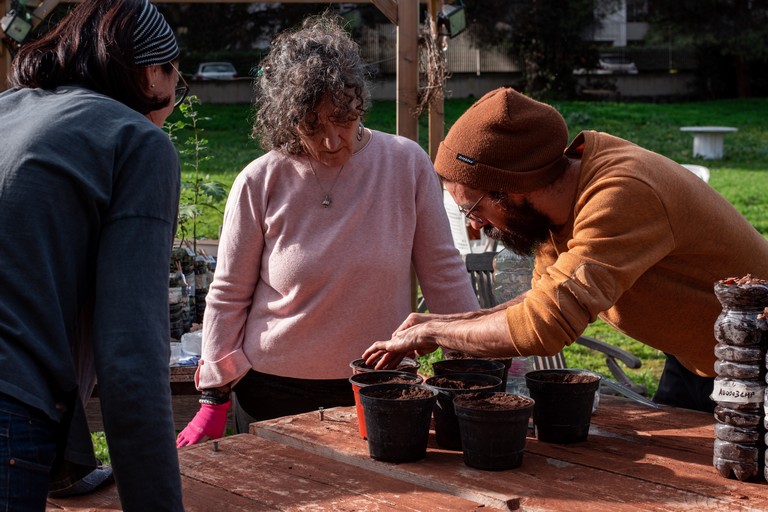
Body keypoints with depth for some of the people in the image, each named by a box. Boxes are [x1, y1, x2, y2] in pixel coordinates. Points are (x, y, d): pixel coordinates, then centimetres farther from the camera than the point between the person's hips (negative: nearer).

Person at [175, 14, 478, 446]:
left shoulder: (408, 164, -6)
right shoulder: (260, 183, -8)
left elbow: (444, 274, 2)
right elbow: (229, 297, -1)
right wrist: (214, 400, -2)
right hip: (274, 393, -1)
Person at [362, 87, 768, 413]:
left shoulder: (623, 196, -37)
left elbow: (545, 324, -44)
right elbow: (549, 299, 3)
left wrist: (434, 332, -28)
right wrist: (443, 325, -9)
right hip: (693, 360, 8)